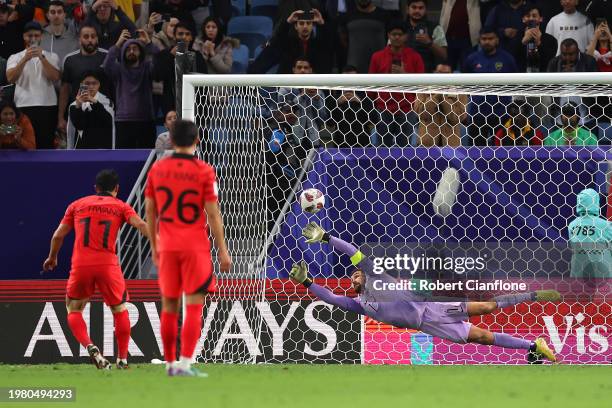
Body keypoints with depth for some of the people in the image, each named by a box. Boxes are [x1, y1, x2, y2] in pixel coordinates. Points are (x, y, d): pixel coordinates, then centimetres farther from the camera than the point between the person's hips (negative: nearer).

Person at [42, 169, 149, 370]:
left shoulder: (77, 205, 16)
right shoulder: (121, 206, 10)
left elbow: (58, 235, 17)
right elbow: (141, 225, -8)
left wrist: (52, 258, 33)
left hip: (80, 265, 1)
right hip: (108, 265, -1)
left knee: (74, 310, 15)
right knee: (120, 310, 17)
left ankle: (90, 347, -9)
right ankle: (122, 359, 13)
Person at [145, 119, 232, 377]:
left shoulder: (157, 169, 4)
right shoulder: (204, 171, -8)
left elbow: (150, 211, 9)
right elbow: (213, 214, -7)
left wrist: (154, 245, 19)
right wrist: (222, 250, 0)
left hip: (167, 247, 4)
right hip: (195, 247, -4)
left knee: (169, 306, 11)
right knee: (194, 305, -3)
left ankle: (170, 363, 17)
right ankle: (185, 364, -12)